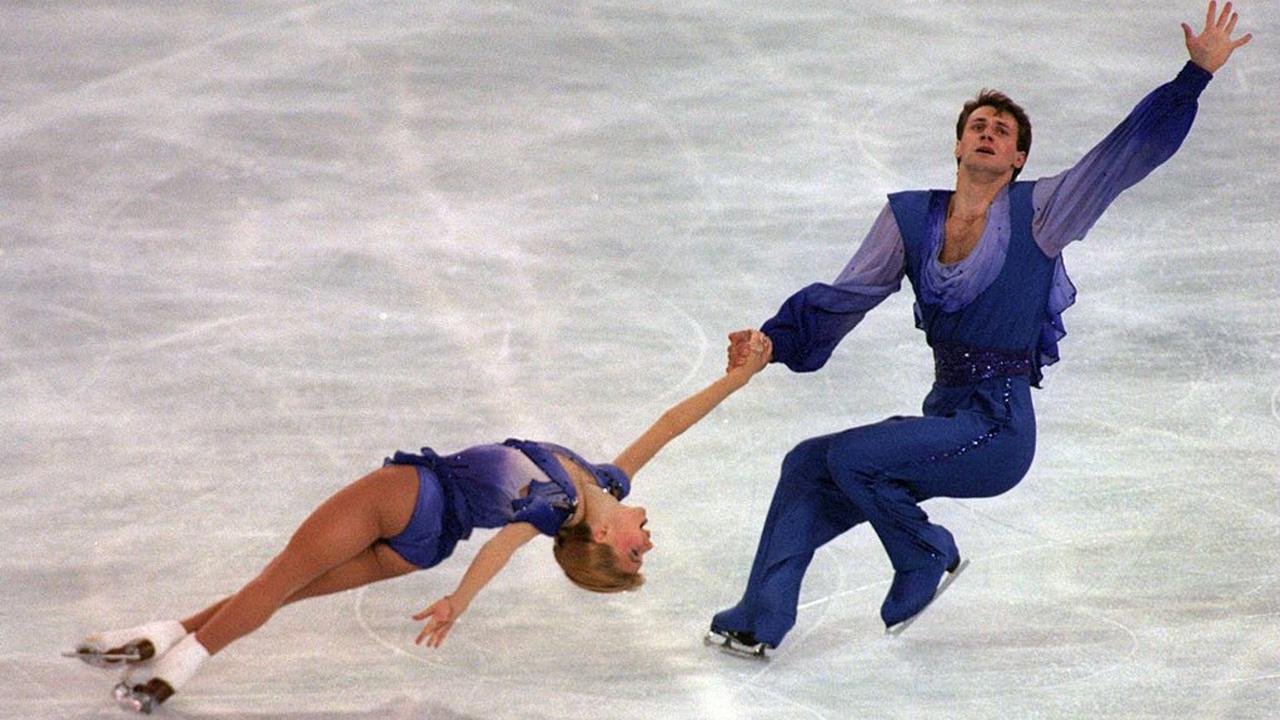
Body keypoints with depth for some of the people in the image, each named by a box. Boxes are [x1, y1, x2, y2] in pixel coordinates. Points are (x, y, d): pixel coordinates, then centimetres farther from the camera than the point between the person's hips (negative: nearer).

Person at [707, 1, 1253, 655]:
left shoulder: (1037, 212, -5)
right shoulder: (910, 219, 7)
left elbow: (1130, 150, -6)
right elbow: (845, 298, 8)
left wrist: (1197, 74, -12)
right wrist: (773, 341, -8)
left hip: (998, 429, -6)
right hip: (943, 417, 6)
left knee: (849, 456, -19)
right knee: (808, 465, 6)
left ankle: (927, 559, 7)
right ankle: (760, 622, 11)